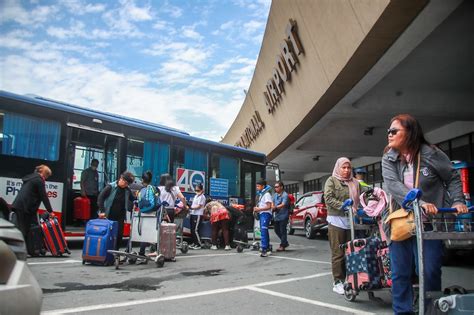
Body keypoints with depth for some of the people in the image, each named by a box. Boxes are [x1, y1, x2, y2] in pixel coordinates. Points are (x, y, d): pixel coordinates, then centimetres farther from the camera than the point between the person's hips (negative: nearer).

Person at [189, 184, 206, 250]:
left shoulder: (202, 197, -8)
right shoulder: (196, 196, 20)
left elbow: (199, 206, -14)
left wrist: (191, 208, -18)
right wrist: (190, 209, 5)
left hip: (198, 214, -9)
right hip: (193, 214, 9)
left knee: (195, 230, -10)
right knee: (192, 229, 10)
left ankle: (198, 245, -3)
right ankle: (194, 243, 20)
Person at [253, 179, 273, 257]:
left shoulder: (266, 194, -11)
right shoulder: (260, 194, 17)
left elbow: (269, 206, -16)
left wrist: (259, 209, -17)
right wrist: (256, 208, 4)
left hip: (265, 214, -9)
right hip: (261, 214, 9)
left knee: (264, 231, -17)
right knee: (264, 231, 16)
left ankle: (264, 250, -21)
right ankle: (267, 247, 28)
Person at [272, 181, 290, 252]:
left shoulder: (285, 195, -13)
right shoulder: (275, 195, 12)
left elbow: (283, 204, -26)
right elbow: (273, 203, 16)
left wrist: (276, 207, -40)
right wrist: (272, 207, -6)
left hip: (283, 216, -8)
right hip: (277, 216, 8)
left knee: (282, 231, -3)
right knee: (277, 230, 14)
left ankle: (282, 246, 7)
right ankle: (285, 243, 29)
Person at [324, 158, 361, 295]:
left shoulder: (354, 183, 17)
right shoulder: (331, 181, 2)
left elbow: (358, 200, 15)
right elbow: (328, 198, -8)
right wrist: (343, 206, -18)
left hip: (351, 221, 5)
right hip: (337, 221, -5)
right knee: (338, 253, -2)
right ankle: (338, 282, 5)